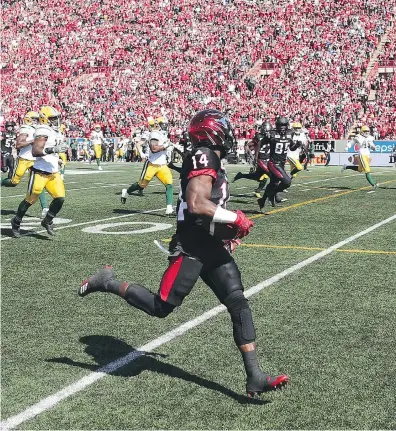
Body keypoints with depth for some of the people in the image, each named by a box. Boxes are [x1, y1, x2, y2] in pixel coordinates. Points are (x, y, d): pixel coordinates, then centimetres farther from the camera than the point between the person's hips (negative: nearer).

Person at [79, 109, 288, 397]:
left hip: (212, 248, 9)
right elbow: (196, 204, -27)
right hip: (191, 248, -9)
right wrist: (235, 218, -19)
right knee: (161, 307, -1)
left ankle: (255, 378, 1)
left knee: (239, 304, 0)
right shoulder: (204, 157, -15)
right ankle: (108, 283, 18)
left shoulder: (213, 162, 16)